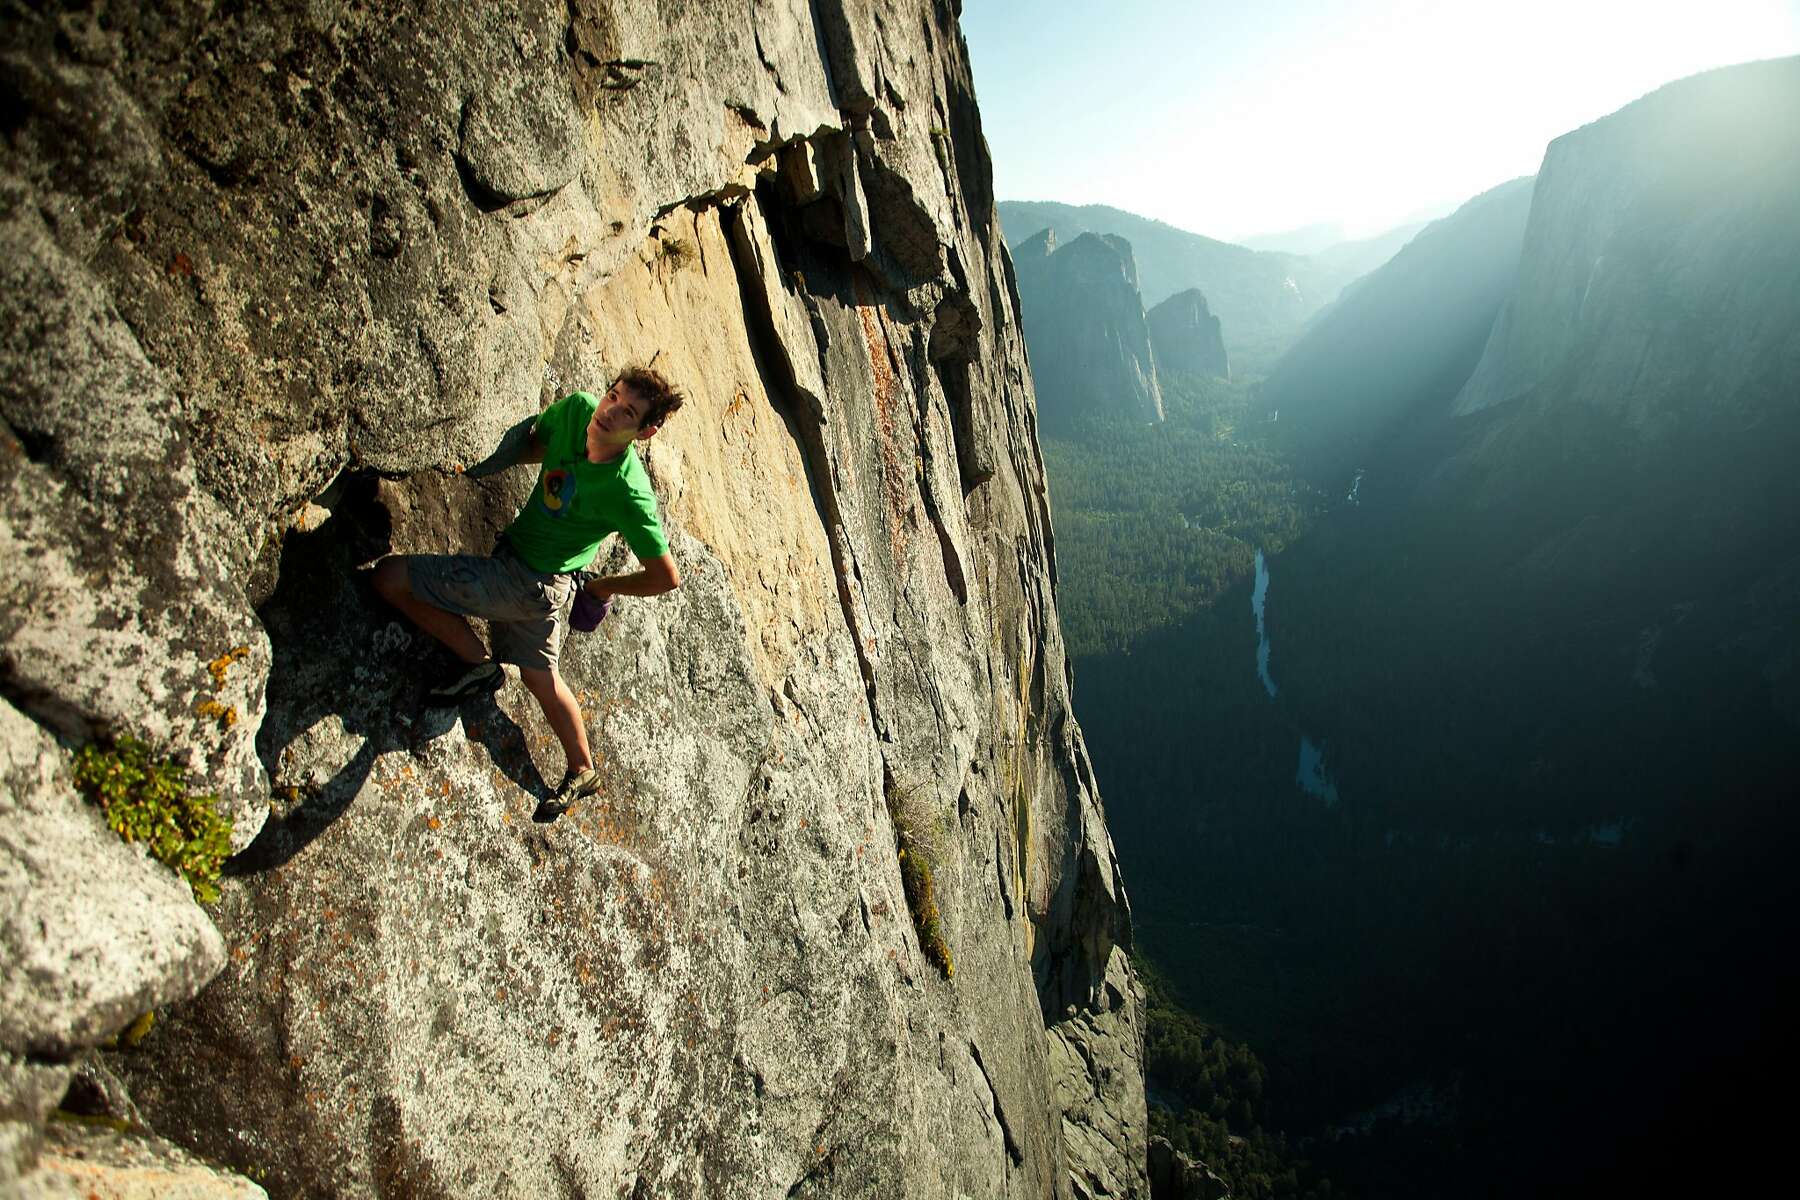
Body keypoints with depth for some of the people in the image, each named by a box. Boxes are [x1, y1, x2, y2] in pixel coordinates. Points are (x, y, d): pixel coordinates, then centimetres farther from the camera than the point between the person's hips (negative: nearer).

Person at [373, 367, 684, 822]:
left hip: (530, 583, -8)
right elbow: (535, 439, 13)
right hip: (541, 584, 8)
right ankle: (582, 772, 41)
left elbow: (667, 577, -22)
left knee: (389, 576, -7)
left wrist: (602, 587, -7)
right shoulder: (577, 408, -11)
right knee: (539, 676, 24)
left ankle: (479, 665, 7)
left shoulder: (629, 493, -29)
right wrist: (486, 464, -1)